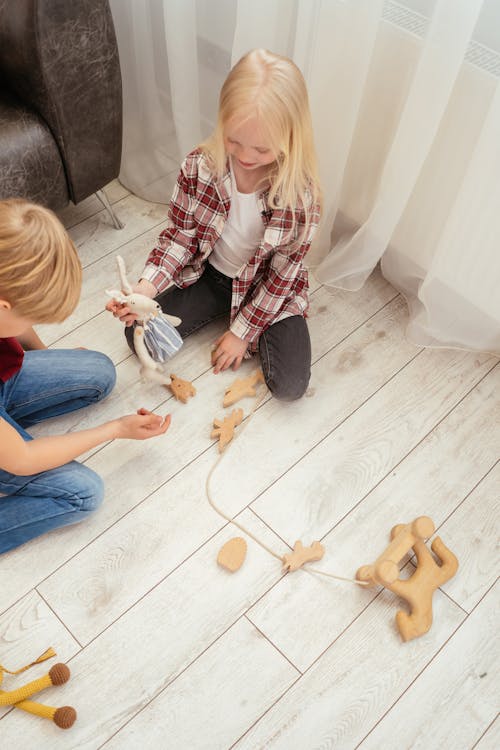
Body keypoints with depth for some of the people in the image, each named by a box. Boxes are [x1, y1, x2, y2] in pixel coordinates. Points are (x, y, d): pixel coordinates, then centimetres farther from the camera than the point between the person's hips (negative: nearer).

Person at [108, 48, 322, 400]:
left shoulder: (300, 191, -26)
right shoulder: (200, 165, -19)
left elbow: (282, 273, -18)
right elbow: (180, 235, -10)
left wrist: (242, 332, -14)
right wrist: (146, 287, -26)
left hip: (268, 289, -2)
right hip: (208, 273, 3)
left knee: (290, 385, -16)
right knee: (139, 336, -8)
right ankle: (222, 307, 11)